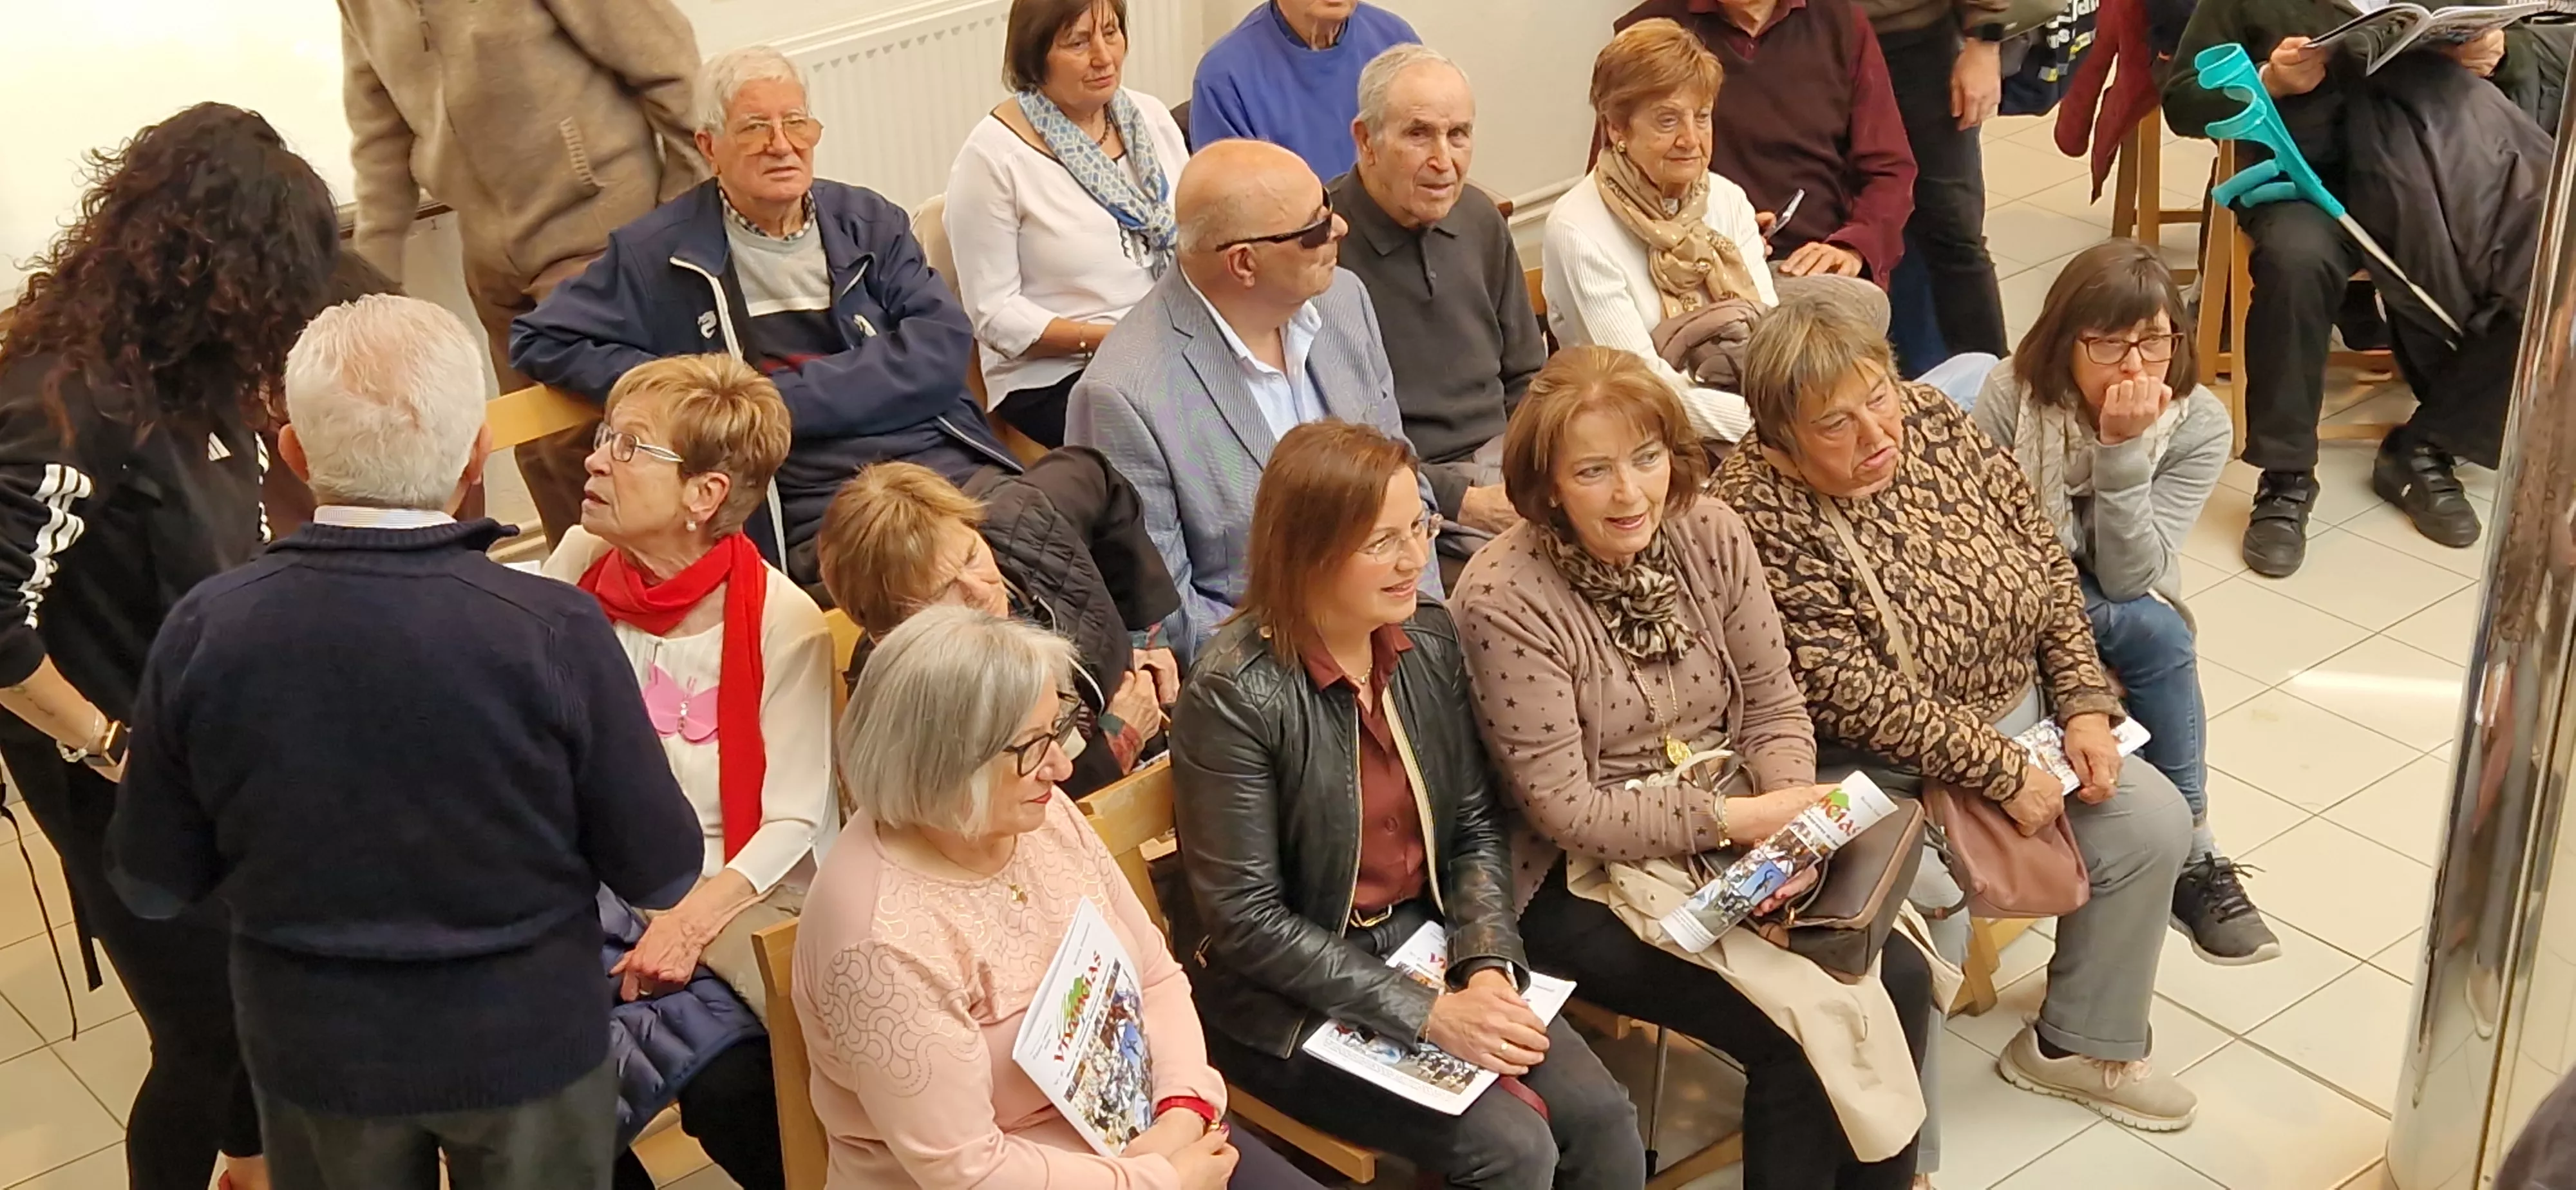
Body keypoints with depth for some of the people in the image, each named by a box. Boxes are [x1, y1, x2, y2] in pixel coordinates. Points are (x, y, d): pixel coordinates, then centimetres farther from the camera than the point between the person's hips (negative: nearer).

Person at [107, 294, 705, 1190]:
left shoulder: (202, 633, -18)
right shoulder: (555, 633, -25)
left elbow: (152, 886, -5)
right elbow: (661, 874, -14)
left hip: (311, 1049, 2)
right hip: (525, 1041, -1)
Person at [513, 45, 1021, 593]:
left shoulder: (869, 222, 17)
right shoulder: (662, 253, 12)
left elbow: (943, 348, 4)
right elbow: (541, 341, 15)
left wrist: (781, 398, -6)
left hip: (941, 455, 4)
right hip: (810, 500, -3)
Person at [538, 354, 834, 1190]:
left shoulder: (782, 623, -10)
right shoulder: (580, 566, 3)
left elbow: (793, 821, -11)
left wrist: (694, 919, -22)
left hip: (737, 893, -4)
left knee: (726, 1088, -26)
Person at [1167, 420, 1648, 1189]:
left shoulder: (1429, 638, -2)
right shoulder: (1234, 694, -21)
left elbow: (1478, 828, 6)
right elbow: (1245, 919, -19)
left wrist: (1487, 966, -12)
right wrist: (1426, 1015, -22)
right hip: (1289, 997, -6)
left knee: (1601, 1118, -11)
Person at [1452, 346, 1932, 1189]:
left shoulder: (1711, 534, -4)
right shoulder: (1504, 599, -20)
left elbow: (1774, 705, 3)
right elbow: (1566, 810, -18)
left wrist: (1793, 814, -17)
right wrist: (1740, 818, -20)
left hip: (1732, 842, 6)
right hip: (1590, 877, -5)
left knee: (1900, 977, -10)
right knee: (1802, 1030, -19)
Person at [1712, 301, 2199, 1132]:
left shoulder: (1931, 419, -7)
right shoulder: (1761, 515, -27)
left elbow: (2044, 558, 2)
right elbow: (1856, 699, -26)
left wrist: (2085, 705, -5)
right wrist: (2002, 773, -21)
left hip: (2017, 707, 7)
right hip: (1892, 766, -7)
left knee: (2155, 823, 1)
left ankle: (2078, 1044, 22)